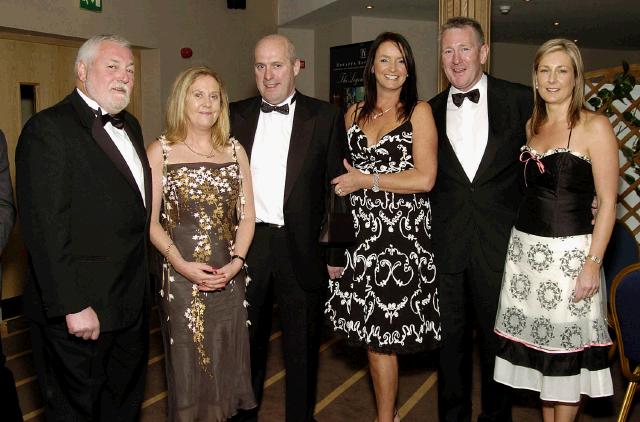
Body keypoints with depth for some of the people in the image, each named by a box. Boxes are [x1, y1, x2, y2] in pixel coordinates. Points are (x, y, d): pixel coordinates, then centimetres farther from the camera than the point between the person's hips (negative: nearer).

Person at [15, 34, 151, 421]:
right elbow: (44, 228, -20)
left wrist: (141, 282, 10)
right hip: (81, 309, -7)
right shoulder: (48, 129, -15)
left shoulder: (130, 126, 12)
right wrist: (72, 306, -22)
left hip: (132, 303, 8)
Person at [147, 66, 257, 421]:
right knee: (187, 365, 6)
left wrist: (236, 262, -7)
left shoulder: (235, 150, 8)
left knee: (227, 363, 12)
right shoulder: (160, 151, 0)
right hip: (180, 277, -2)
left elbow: (247, 215, 7)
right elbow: (150, 221, -3)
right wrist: (181, 264, -16)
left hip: (228, 276, 3)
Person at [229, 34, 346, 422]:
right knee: (248, 338, 19)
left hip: (301, 248, -2)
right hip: (247, 244, 3)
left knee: (302, 344, 12)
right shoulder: (236, 115, 5)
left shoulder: (325, 116, -2)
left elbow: (337, 184, -3)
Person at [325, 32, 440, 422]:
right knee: (370, 328, 6)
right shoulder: (355, 113, 13)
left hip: (402, 235, -4)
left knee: (381, 333, 0)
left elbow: (425, 178, -11)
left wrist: (367, 180, -10)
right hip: (360, 231, 4)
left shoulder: (419, 111, -1)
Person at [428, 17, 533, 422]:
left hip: (502, 241, -2)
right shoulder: (430, 111, 6)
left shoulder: (521, 100, -2)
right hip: (447, 246, 2)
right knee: (451, 338, 14)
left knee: (498, 338, 13)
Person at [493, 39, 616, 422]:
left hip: (569, 251, -5)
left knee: (565, 347, 5)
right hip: (525, 247, 6)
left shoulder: (595, 127, -7)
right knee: (537, 341, 13)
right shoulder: (532, 126, 10)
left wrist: (593, 262, -16)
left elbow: (607, 202, -10)